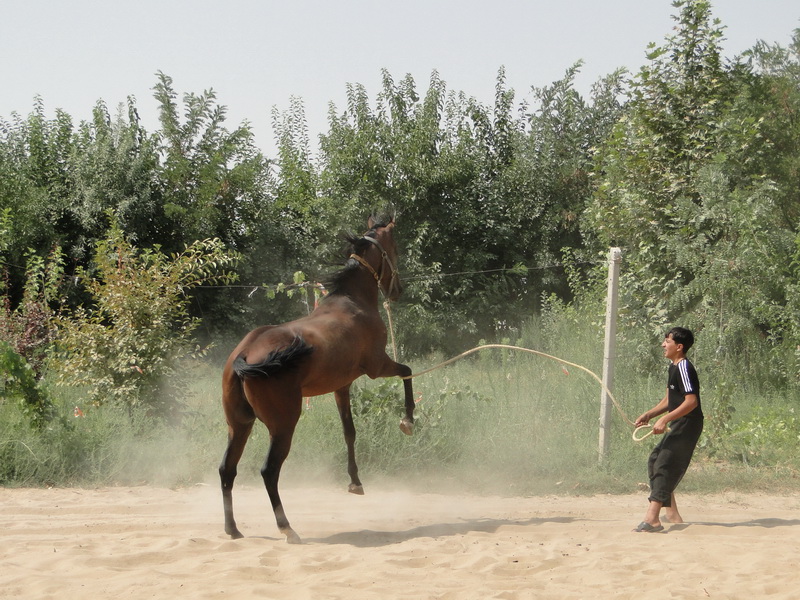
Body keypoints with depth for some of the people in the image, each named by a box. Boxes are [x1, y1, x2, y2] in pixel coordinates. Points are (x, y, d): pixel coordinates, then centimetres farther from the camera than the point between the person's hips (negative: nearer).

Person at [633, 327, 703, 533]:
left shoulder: (684, 368, -16)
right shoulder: (673, 367, 16)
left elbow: (691, 401, -25)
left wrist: (665, 419, -28)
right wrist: (649, 414, 8)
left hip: (687, 425, -11)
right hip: (678, 426, 11)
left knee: (664, 465, -15)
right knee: (655, 461, 13)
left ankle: (652, 518, -21)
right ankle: (671, 514, 16)